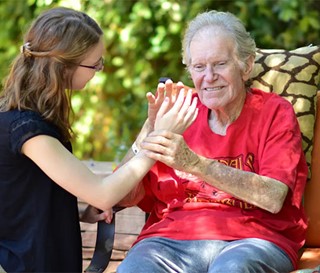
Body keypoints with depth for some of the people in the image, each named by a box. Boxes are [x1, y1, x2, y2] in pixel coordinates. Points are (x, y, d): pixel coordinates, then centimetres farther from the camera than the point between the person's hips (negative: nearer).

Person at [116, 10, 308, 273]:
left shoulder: (275, 112, 6)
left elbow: (273, 198, -11)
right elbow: (126, 197, 9)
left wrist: (194, 164, -21)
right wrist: (149, 130, -9)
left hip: (251, 240, -2)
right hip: (172, 238, 2)